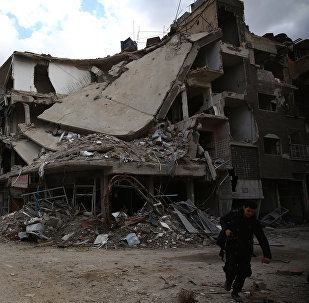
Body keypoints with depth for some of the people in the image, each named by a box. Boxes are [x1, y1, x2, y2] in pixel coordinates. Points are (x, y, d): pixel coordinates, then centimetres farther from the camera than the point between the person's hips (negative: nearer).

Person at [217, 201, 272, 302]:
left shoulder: (255, 222, -11)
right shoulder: (234, 214, -11)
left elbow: (262, 240, -12)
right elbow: (223, 220, 7)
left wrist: (267, 255, -21)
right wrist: (226, 229, -13)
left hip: (245, 251, 1)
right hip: (232, 249, -1)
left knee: (243, 273, 3)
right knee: (232, 271, -9)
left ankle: (235, 293, 27)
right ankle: (228, 280, 27)